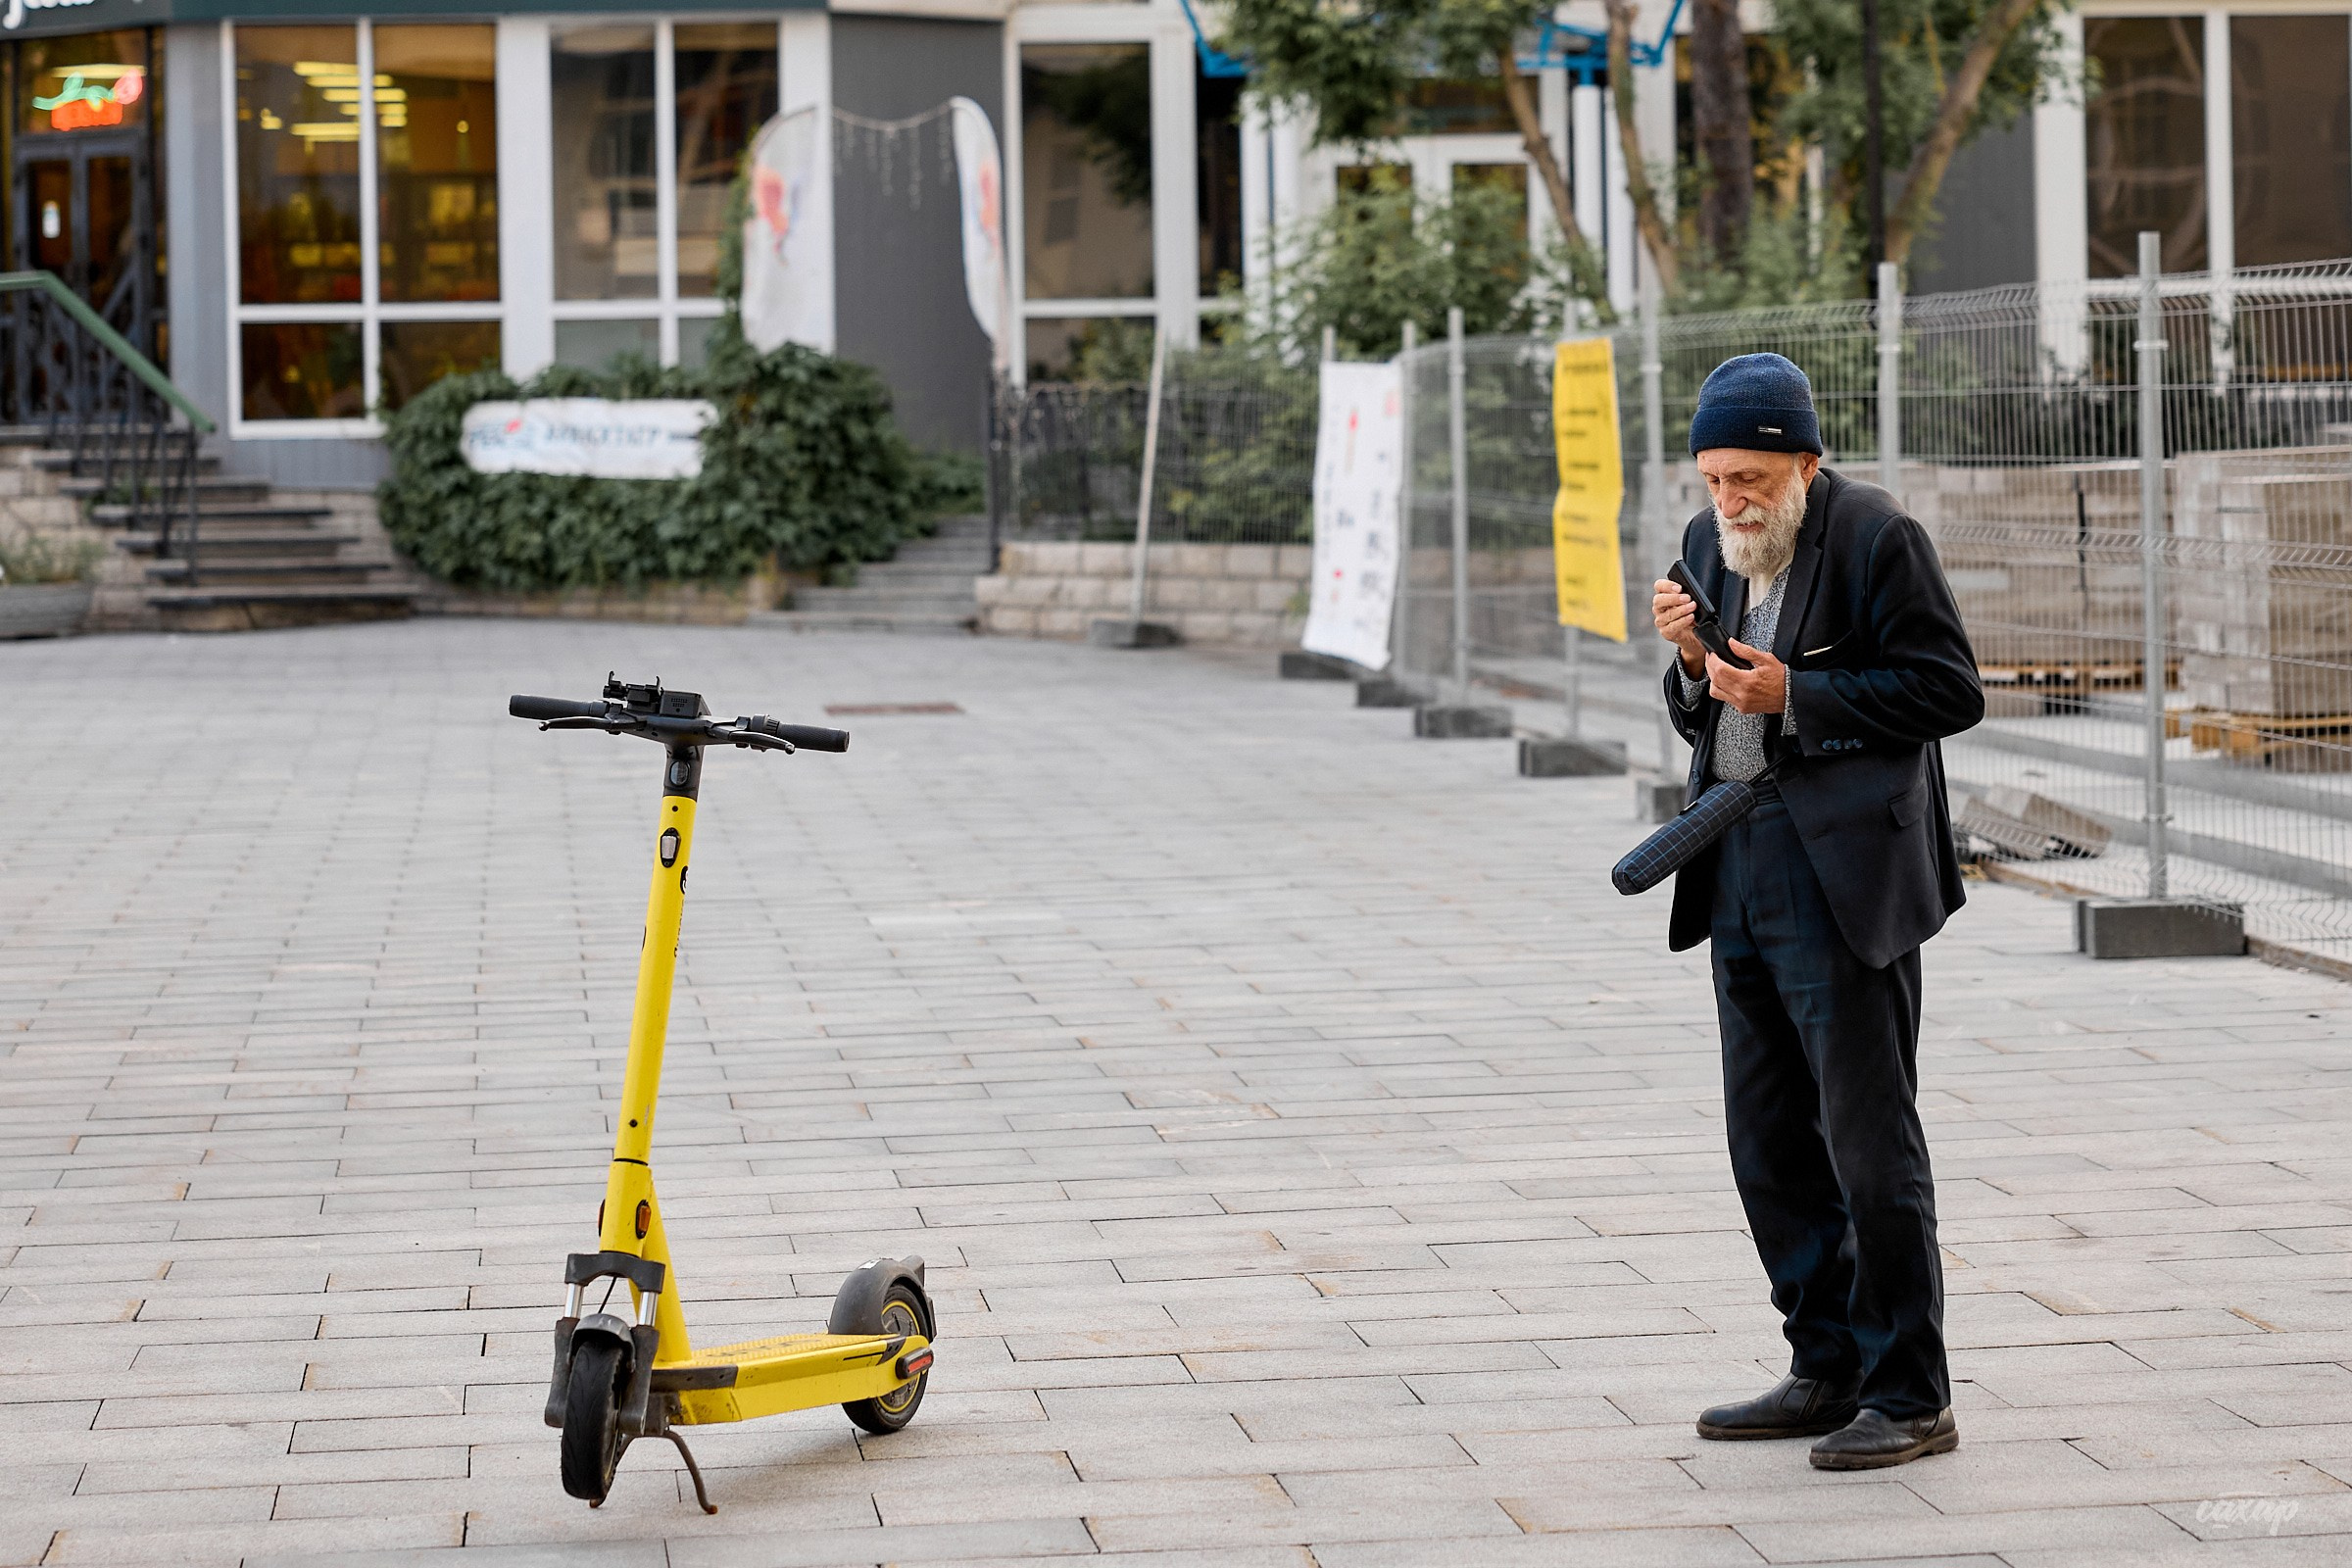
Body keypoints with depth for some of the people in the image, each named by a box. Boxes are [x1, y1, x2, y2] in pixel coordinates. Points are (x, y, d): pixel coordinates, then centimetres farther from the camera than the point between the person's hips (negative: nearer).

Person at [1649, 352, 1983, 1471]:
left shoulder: (1876, 539, -10)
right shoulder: (1711, 545, 13)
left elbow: (1949, 692, -13)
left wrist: (1794, 695, -18)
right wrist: (1693, 663, -5)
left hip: (1843, 874, -8)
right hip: (1742, 872, 8)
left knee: (1869, 1144, -5)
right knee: (1770, 1144, 12)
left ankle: (1909, 1397, 2)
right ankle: (1829, 1372, 23)